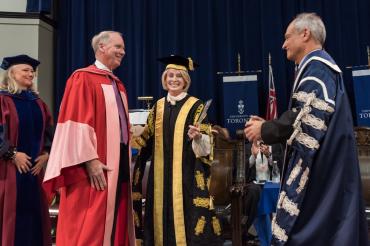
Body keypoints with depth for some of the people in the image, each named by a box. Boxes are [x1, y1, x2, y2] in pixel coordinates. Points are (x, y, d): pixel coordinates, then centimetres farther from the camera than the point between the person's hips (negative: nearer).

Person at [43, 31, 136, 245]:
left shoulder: (119, 85, 20)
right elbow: (76, 123, -13)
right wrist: (90, 160, -21)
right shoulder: (83, 78, -4)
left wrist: (126, 160, 14)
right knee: (88, 228, -3)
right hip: (95, 167, -8)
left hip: (120, 164, 8)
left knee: (115, 226, 10)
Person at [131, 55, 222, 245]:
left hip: (186, 173, -4)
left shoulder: (196, 106, -2)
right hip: (161, 173, 4)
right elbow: (147, 140, 15)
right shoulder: (158, 107, 11)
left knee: (184, 213, -5)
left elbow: (206, 145, -9)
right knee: (163, 213, 7)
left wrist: (198, 137, -28)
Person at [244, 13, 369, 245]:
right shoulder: (320, 66, 21)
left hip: (317, 171, -10)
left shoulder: (316, 66, -9)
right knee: (324, 227, 11)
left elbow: (309, 117, -20)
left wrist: (265, 130, -8)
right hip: (322, 169, 10)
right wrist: (268, 127, 15)